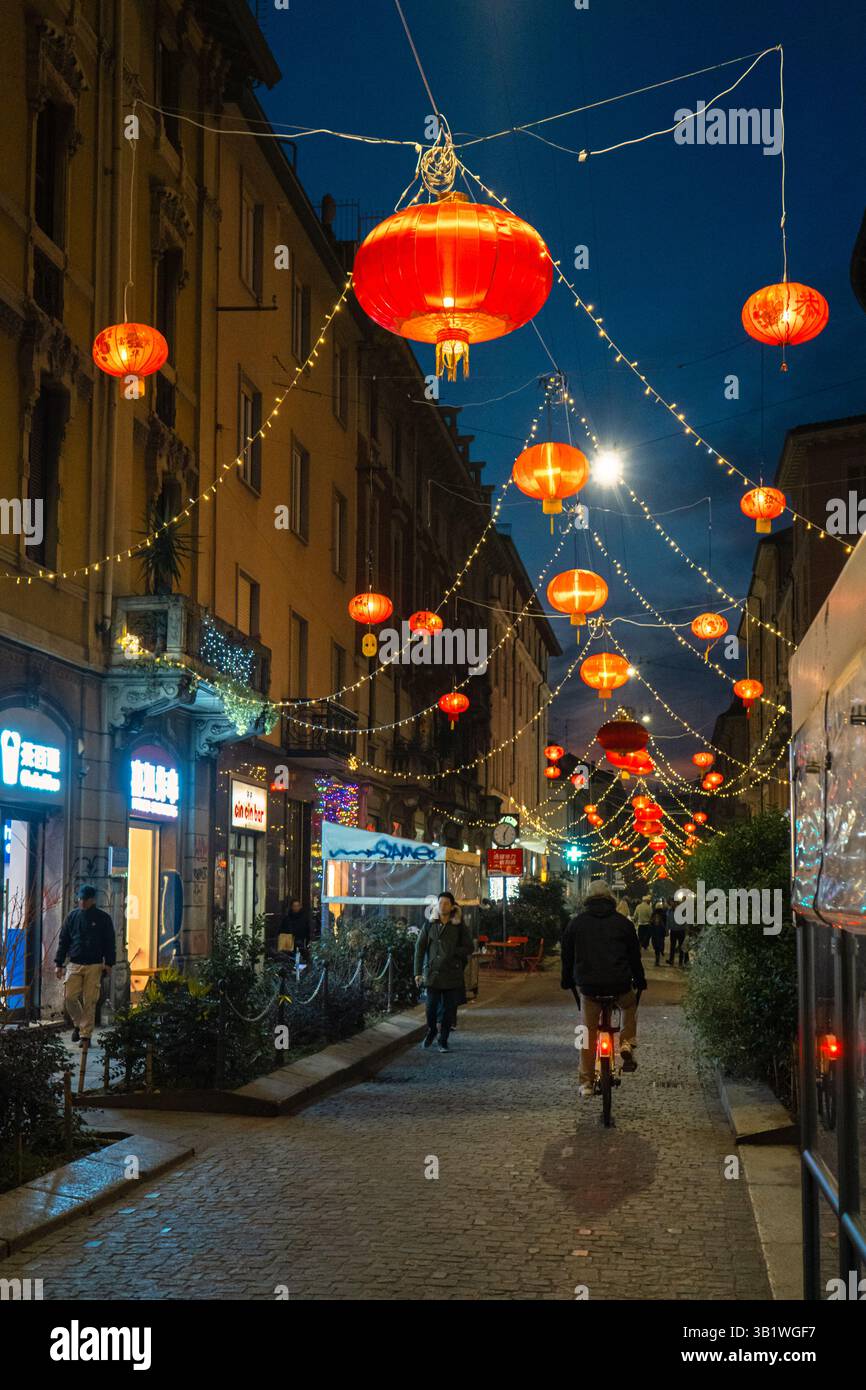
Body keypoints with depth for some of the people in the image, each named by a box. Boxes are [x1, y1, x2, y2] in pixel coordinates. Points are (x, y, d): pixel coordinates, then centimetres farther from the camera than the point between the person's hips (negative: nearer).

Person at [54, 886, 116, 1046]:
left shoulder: (103, 918, 3)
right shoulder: (72, 916, 8)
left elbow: (110, 943, 4)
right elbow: (63, 941, 11)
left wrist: (108, 963, -4)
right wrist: (58, 963, 6)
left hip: (94, 967, -2)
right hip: (74, 965, 2)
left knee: (89, 1002, -3)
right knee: (69, 997, -6)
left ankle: (85, 1035, 4)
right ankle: (78, 1024, 19)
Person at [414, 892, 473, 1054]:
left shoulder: (459, 926, 1)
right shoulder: (429, 924, 2)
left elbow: (468, 948, 3)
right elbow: (419, 947, 4)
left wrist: (452, 952, -12)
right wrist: (418, 971, -1)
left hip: (452, 974, 0)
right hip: (432, 972, 0)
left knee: (448, 1008, 2)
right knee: (431, 1006, 0)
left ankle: (443, 1041, 15)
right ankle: (431, 1031, 28)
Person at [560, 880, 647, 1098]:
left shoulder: (576, 923, 5)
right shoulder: (623, 923, 3)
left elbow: (567, 956, 11)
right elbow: (634, 955, 9)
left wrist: (567, 981, 24)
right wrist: (640, 980, 21)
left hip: (588, 985, 1)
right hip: (619, 985, -1)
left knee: (589, 1033, 10)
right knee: (630, 1006, 32)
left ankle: (586, 1082, 9)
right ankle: (627, 1045, 13)